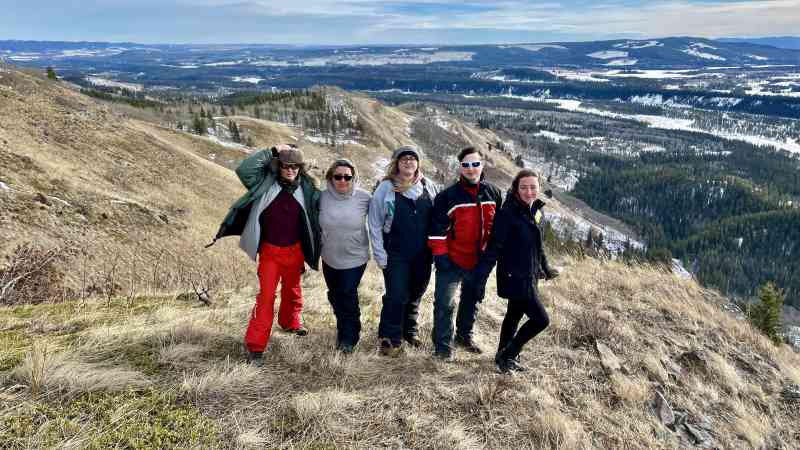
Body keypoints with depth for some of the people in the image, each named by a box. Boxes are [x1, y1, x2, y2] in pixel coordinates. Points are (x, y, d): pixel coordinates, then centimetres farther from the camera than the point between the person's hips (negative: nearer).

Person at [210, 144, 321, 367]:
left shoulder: (307, 189, -5)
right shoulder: (266, 183, -8)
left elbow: (317, 215, 4)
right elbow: (244, 169, -22)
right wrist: (271, 152, -23)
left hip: (295, 251, 2)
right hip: (269, 251, -2)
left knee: (293, 289, 22)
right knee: (265, 296, -4)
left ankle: (291, 321, 49)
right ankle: (255, 345, 2)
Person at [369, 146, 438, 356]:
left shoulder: (428, 186, 3)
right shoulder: (386, 188, -5)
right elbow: (375, 224, -4)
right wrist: (379, 254, -7)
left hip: (422, 254, 4)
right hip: (396, 254, -3)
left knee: (416, 294, 14)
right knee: (396, 296, -6)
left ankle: (409, 331, 33)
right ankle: (390, 338, 10)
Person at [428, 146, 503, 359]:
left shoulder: (493, 193, 3)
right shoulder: (448, 195, -12)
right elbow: (438, 228, -11)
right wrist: (440, 255, -15)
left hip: (479, 261, 5)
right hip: (452, 260, -5)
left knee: (472, 300, 20)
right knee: (444, 303, -6)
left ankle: (464, 335, 40)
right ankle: (443, 345, 7)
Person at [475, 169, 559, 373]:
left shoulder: (536, 211, 6)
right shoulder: (507, 213, -18)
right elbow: (495, 246, -21)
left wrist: (545, 268, 30)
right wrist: (481, 273, -27)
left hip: (529, 277, 8)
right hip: (514, 277, -8)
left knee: (514, 315, 20)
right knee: (541, 319, -6)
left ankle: (503, 356, 37)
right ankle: (507, 356, 8)